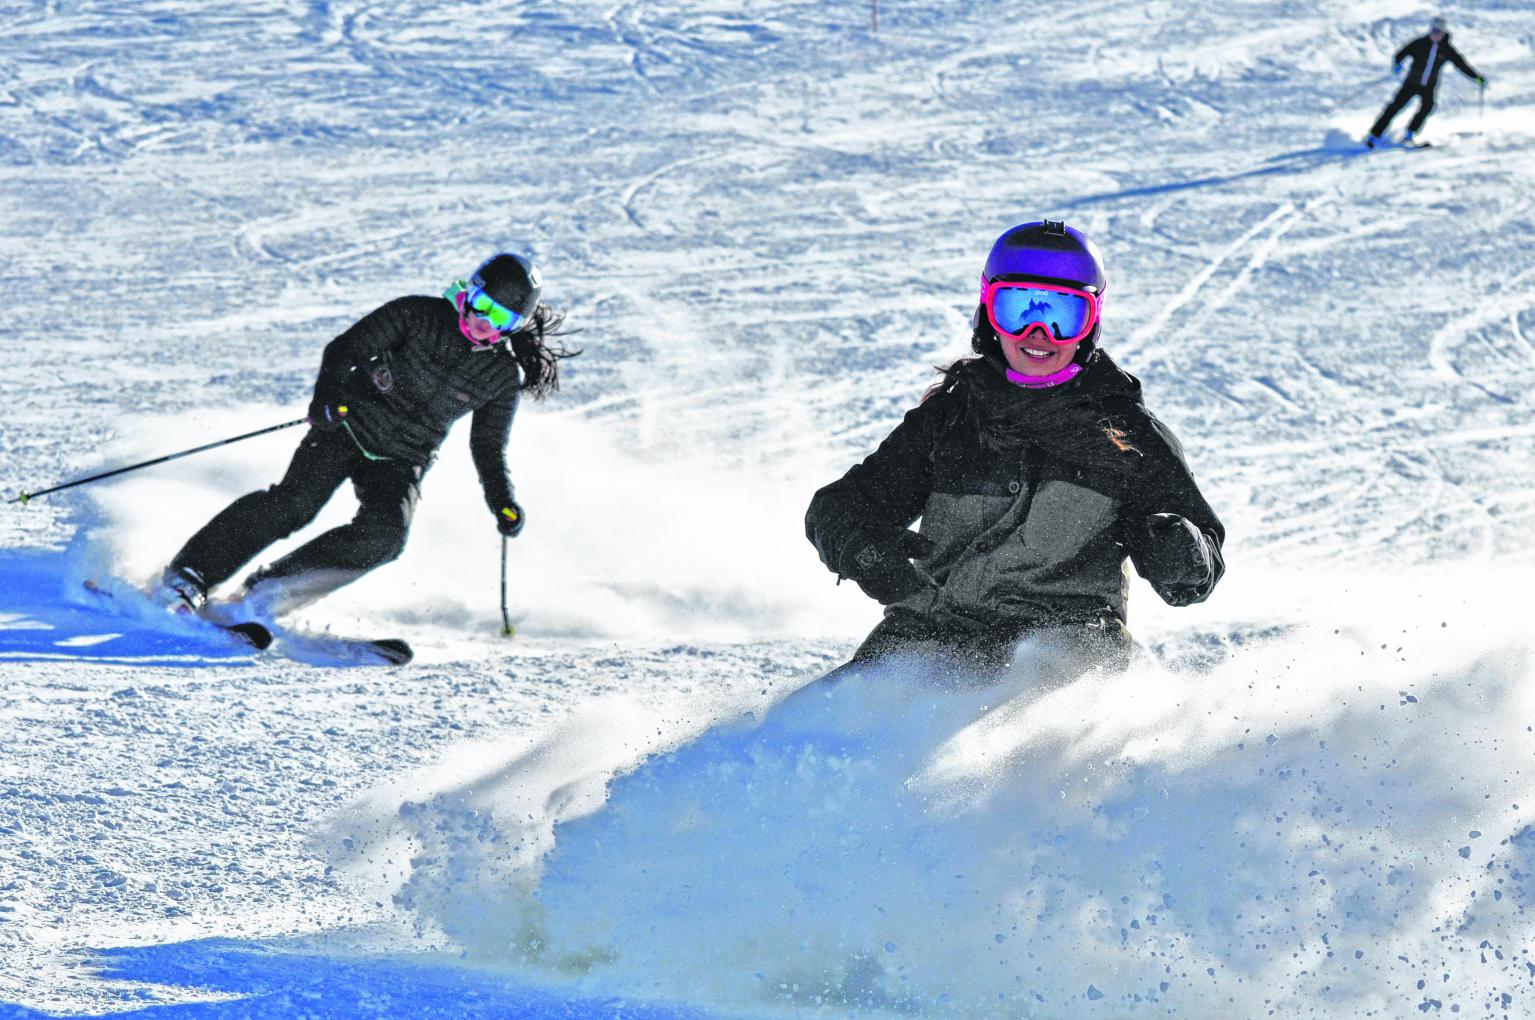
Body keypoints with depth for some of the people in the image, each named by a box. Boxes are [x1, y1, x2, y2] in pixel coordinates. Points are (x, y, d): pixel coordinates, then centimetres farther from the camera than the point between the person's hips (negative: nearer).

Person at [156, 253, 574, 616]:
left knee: (384, 535, -25)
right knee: (296, 502, -24)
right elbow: (345, 349, -9)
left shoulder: (504, 377, 1)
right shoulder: (420, 315, -8)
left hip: (402, 462, 3)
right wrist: (328, 394, -27)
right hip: (350, 423, -3)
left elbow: (489, 448, 12)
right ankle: (188, 574, -17)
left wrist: (504, 502, -4)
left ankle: (269, 591, -17)